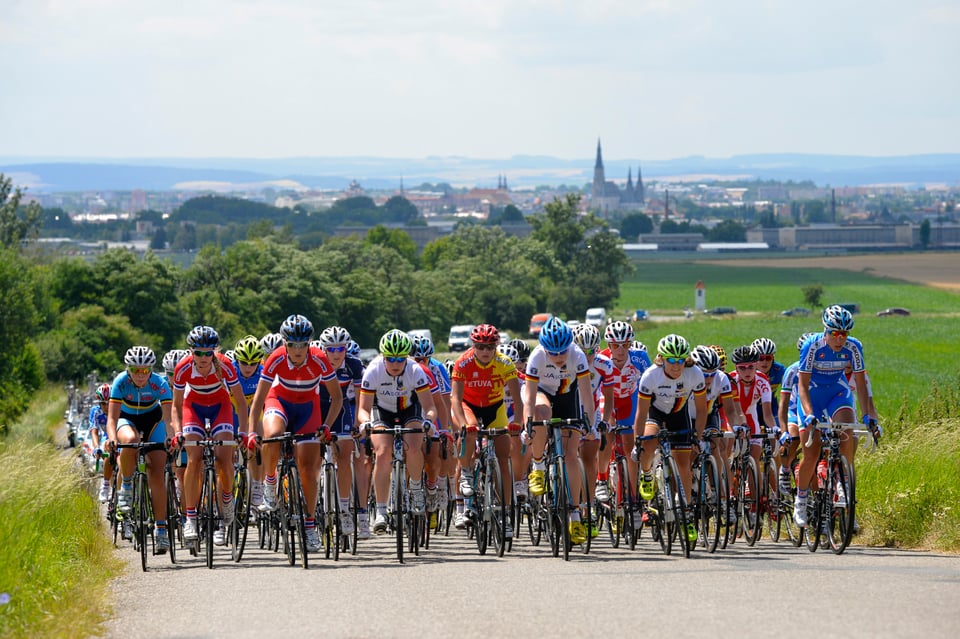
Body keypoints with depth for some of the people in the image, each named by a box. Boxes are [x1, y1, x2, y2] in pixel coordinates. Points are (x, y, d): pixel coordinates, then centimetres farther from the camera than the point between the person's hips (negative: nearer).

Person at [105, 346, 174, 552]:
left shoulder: (160, 384, -27)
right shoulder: (121, 382, -27)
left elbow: (168, 416, -33)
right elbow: (112, 417, -32)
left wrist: (172, 436, -53)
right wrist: (112, 438, -52)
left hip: (153, 420, 0)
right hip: (127, 419, 0)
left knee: (156, 476, -11)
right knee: (130, 440, -39)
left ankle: (161, 529, -3)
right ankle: (126, 486, -16)